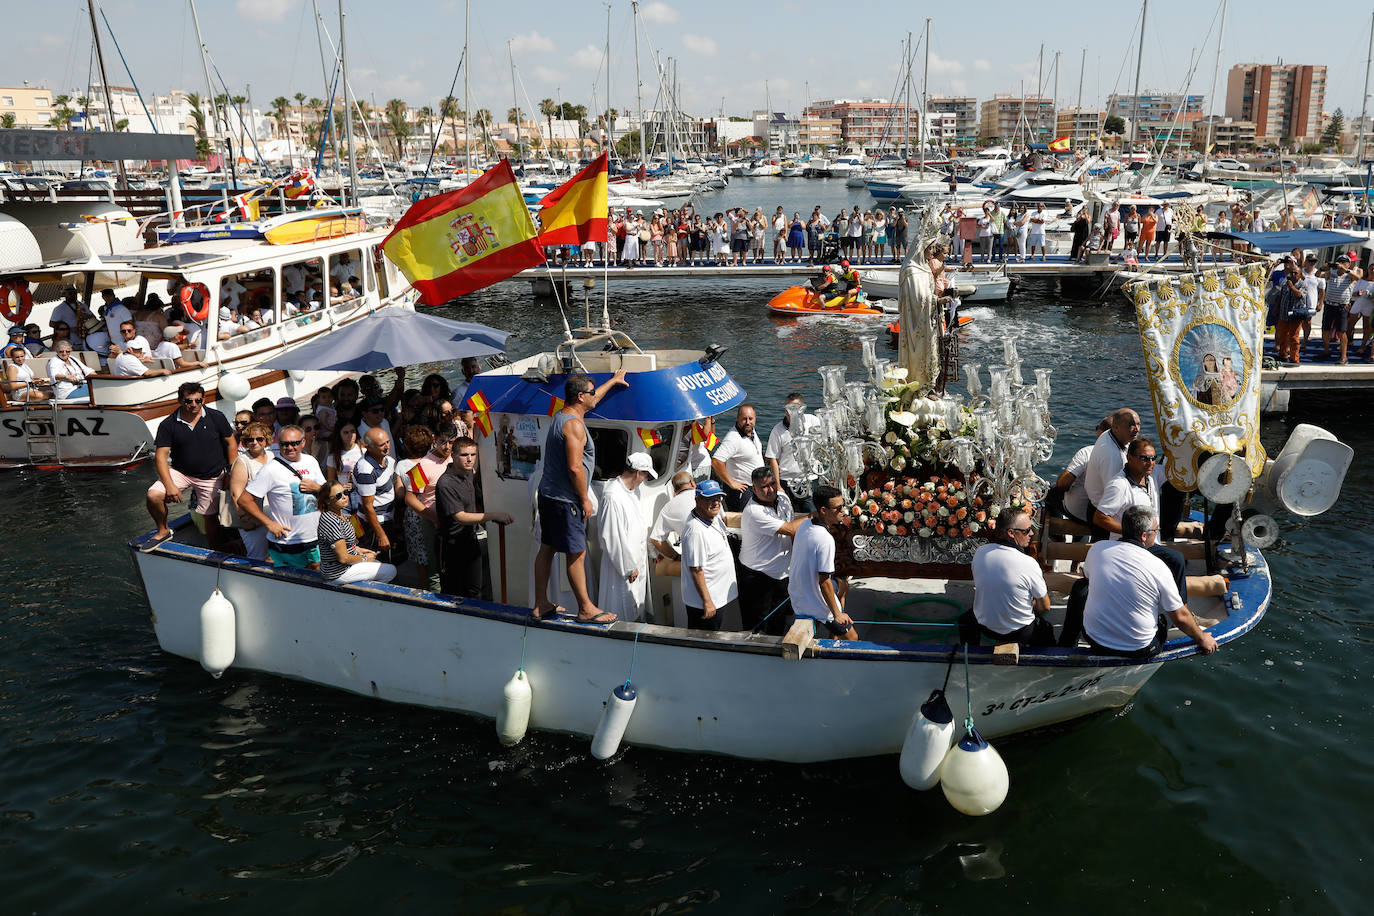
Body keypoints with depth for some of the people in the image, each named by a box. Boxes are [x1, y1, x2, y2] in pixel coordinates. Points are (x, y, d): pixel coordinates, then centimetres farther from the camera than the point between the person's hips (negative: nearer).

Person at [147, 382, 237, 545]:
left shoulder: (216, 417, -6)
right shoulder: (168, 425, -8)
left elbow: (231, 443, 2)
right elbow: (161, 456, -9)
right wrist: (169, 485, -20)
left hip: (212, 477, 0)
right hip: (180, 472, 0)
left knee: (211, 518, 4)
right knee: (153, 495, -21)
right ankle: (163, 531, 4)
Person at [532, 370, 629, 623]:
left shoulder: (561, 416, 11)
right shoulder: (574, 425, -19)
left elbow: (592, 400, 31)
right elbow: (575, 467, -24)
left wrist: (612, 381, 43)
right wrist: (585, 499, -15)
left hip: (548, 495, 10)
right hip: (565, 500, -10)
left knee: (546, 548, 14)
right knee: (577, 554, -3)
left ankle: (541, 605, 21)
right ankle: (586, 609, 5)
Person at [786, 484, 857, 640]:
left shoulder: (805, 524, -5)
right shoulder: (825, 540, -31)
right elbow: (824, 581, -28)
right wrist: (837, 614, -18)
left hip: (797, 592, 9)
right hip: (815, 603, -8)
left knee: (843, 586, 32)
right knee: (852, 638, 7)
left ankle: (835, 638, 37)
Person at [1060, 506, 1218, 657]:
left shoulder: (1097, 548, -9)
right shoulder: (1158, 567, -17)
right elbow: (1180, 617, -7)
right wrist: (1202, 639, 11)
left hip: (1095, 640, 2)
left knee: (1081, 587, 28)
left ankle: (1067, 643, 38)